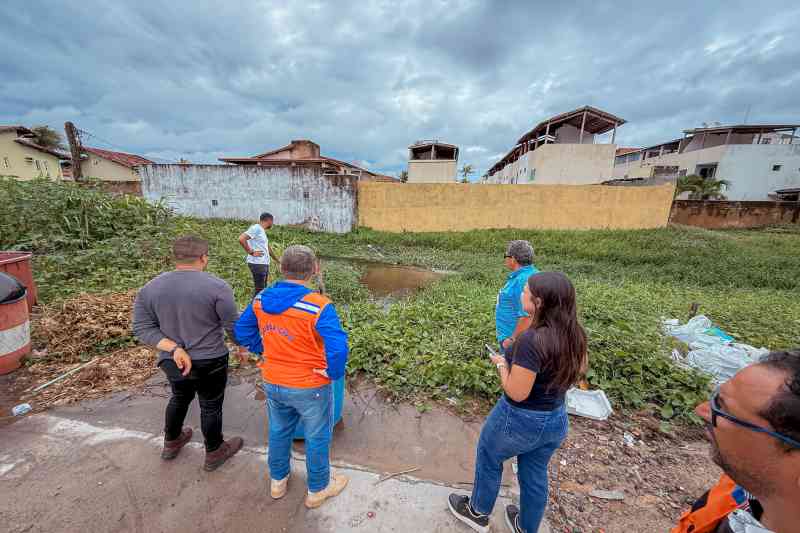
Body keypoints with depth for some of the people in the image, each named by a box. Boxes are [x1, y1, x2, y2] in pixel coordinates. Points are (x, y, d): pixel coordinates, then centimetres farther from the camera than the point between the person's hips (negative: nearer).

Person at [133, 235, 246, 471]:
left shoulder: (150, 288, -4)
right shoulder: (217, 287, -21)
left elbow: (142, 328, -6)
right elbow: (233, 327, -15)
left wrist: (174, 349, -13)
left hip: (171, 362, 5)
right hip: (210, 362, -5)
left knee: (180, 397, 29)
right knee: (211, 406, 15)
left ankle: (171, 443, 49)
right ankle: (214, 453, 34)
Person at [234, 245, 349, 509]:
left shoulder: (261, 300, -9)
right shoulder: (319, 307, -29)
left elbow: (242, 331, 5)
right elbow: (338, 348, -35)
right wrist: (333, 373, -16)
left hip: (273, 383, 6)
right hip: (310, 387, -5)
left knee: (279, 432, 29)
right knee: (317, 438, 20)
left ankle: (278, 481, 53)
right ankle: (317, 489, 43)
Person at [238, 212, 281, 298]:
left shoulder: (262, 231, 19)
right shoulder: (256, 228, -10)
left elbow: (267, 248, 29)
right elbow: (241, 239, -22)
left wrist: (278, 260, 33)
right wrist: (251, 252, -16)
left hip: (264, 264, 10)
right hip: (257, 264, -10)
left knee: (263, 288, 15)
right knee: (259, 289, -7)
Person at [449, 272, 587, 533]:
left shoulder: (532, 340, -34)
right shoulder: (575, 335, -10)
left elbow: (517, 393, -28)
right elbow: (579, 370, 8)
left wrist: (502, 365, -12)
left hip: (520, 421, -6)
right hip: (557, 420, 6)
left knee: (488, 459, 22)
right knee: (535, 474, 28)